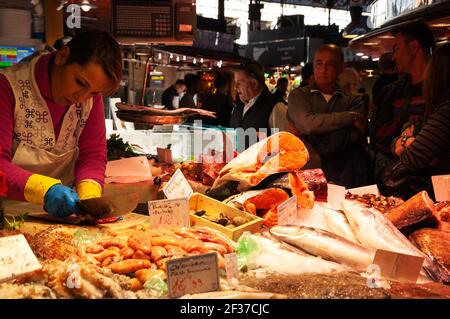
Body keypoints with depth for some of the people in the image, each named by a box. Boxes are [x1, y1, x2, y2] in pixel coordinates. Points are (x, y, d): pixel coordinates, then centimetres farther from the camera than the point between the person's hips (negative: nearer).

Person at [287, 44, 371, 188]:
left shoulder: (354, 101, 10)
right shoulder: (298, 95, 9)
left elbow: (352, 137, -6)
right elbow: (309, 123, -11)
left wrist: (305, 134, -6)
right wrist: (350, 116, -5)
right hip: (307, 175, 0)